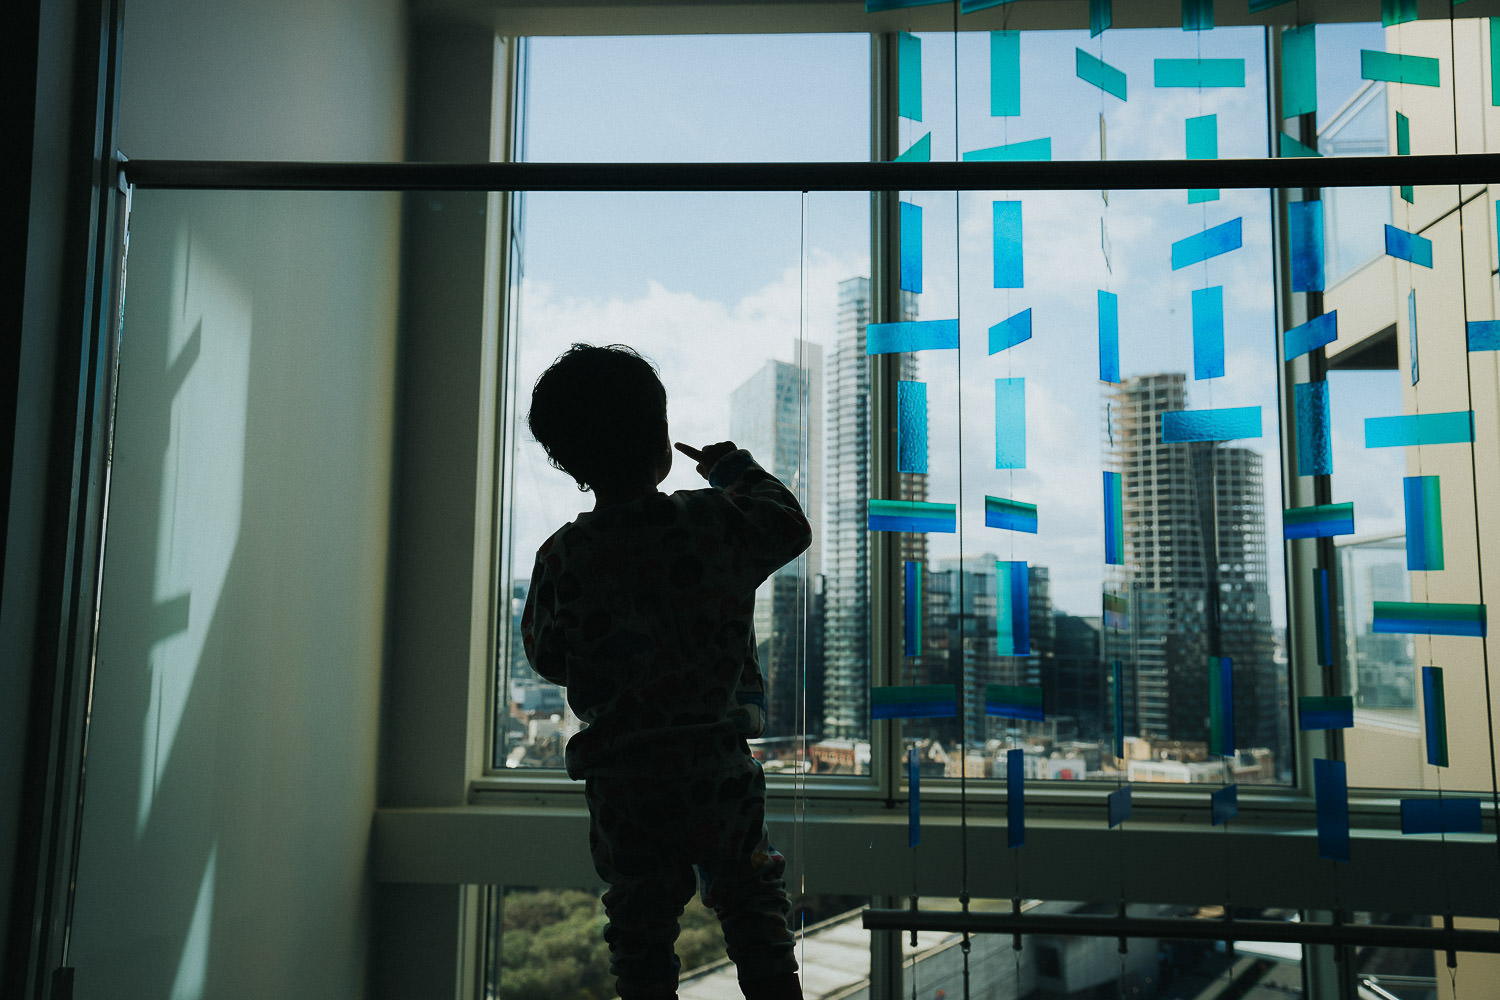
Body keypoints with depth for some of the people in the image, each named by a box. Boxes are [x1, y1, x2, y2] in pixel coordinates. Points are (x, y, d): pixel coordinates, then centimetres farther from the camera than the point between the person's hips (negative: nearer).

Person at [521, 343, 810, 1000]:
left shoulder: (561, 557, -7)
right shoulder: (714, 522, -9)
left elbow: (546, 656, 5)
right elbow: (791, 527, 10)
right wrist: (736, 468, 23)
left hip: (619, 778, 1)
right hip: (718, 761, 0)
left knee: (641, 921, 14)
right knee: (749, 898, 16)